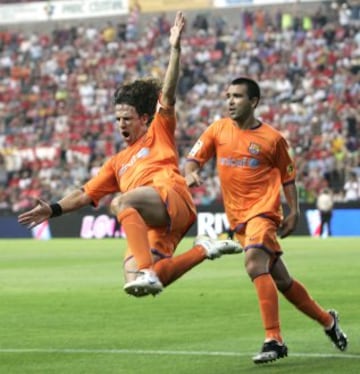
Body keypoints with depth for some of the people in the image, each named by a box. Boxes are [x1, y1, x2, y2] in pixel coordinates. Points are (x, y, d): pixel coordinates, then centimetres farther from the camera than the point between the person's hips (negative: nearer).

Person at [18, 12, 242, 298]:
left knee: (121, 203, -35)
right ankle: (202, 250, -4)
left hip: (171, 196, -6)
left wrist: (175, 49, -2)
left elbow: (167, 95, 7)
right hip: (151, 224, 6)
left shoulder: (159, 132, 20)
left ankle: (146, 273, -48)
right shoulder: (117, 163, 35)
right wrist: (54, 209, 18)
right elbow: (85, 195, 31)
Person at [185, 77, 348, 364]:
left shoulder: (272, 138, -4)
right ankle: (327, 320, 33)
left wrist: (294, 212, -1)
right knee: (281, 280, 13)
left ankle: (274, 340, -28)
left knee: (254, 264, -29)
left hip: (263, 211, -5)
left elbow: (288, 176, 6)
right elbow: (194, 158, 4)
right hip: (237, 218, 5)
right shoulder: (218, 130, 4)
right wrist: (192, 173, -19)